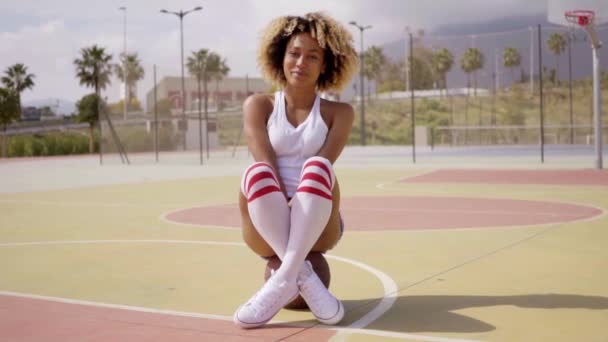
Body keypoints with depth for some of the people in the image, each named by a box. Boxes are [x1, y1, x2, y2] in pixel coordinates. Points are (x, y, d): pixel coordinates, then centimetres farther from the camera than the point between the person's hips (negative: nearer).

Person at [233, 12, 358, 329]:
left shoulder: (338, 113, 8)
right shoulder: (259, 105, 7)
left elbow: (322, 169, -9)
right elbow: (266, 162, -8)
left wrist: (299, 204, -25)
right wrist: (283, 205, -23)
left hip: (317, 227, 0)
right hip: (267, 228, 1)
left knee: (316, 167, -31)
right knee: (256, 173, -31)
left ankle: (285, 278, -40)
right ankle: (304, 277, -37)